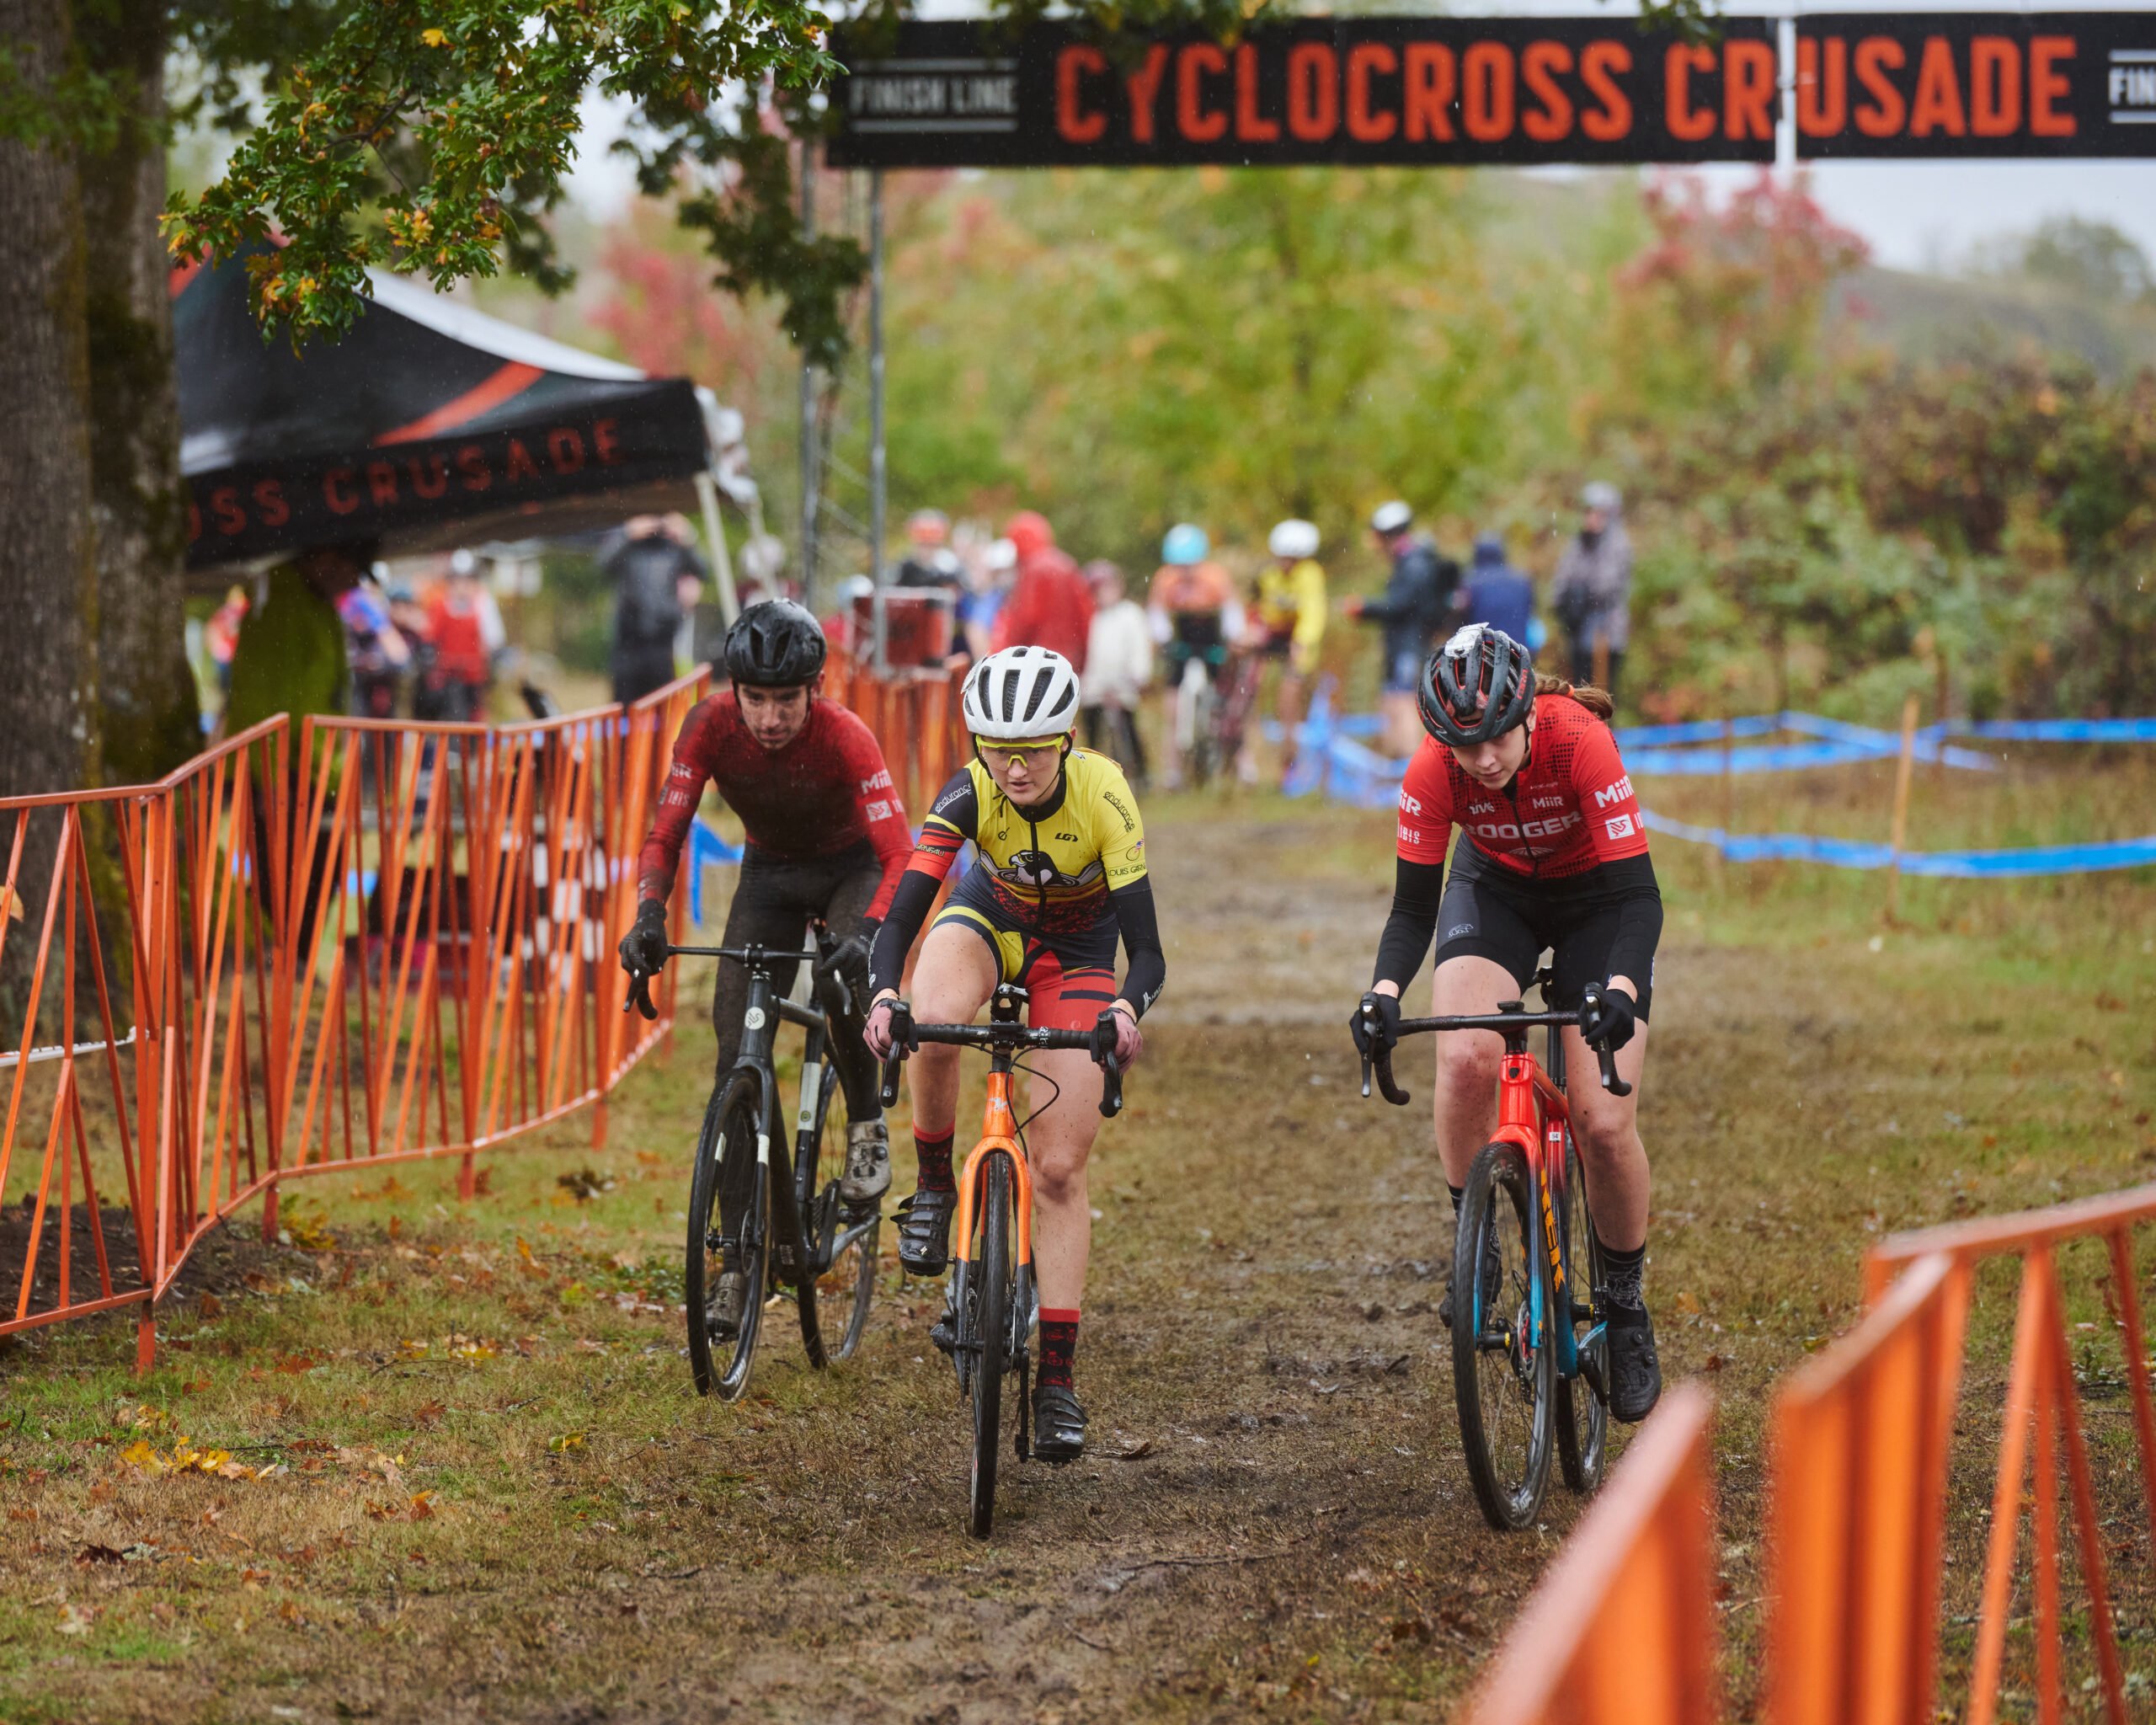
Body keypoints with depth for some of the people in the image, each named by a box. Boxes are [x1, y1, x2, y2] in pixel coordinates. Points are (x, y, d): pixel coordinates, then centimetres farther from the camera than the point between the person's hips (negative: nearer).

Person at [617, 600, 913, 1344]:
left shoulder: (844, 737, -32)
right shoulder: (711, 725, -24)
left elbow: (900, 858, -37)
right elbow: (664, 836, -20)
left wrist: (865, 933, -54)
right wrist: (649, 914, -38)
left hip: (850, 866, -3)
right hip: (770, 871, 3)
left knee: (845, 979, -36)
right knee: (737, 1057, -10)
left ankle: (867, 1124, -6)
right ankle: (737, 1267, -6)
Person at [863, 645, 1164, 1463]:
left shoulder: (1104, 798, -32)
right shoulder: (970, 795, -29)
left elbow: (1147, 950, -32)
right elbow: (901, 915, -33)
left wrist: (1126, 1010, -53)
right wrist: (883, 995, -53)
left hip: (1077, 952, -1)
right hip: (991, 917, 1)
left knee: (1060, 1170, -7)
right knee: (934, 1020, -37)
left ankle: (1057, 1379, -1)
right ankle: (934, 1187, -11)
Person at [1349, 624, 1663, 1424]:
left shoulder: (1579, 743, -35)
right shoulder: (1434, 772, -27)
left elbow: (1638, 892, -34)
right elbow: (1413, 905, -20)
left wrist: (1621, 987, -51)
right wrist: (1385, 992, -39)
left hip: (1596, 900, -2)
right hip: (1494, 892, 2)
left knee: (1606, 1127, -13)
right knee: (1466, 1059, -29)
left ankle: (1626, 1304, 11)